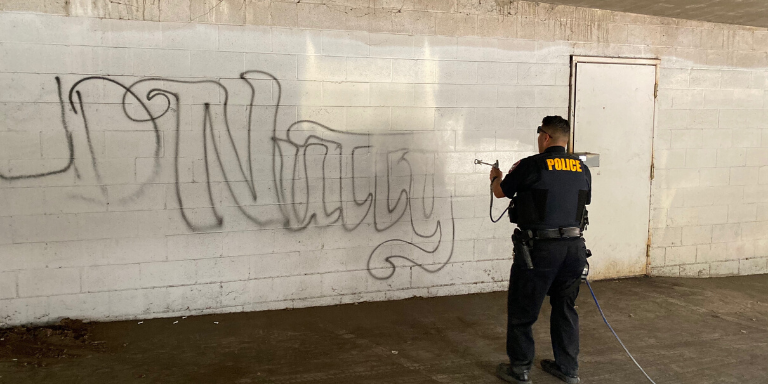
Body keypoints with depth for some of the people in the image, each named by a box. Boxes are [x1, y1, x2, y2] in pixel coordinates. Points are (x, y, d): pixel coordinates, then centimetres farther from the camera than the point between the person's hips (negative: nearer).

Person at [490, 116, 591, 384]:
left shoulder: (531, 165, -9)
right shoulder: (582, 169, 6)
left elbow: (500, 192, 4)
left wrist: (496, 178, 29)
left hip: (539, 248, -5)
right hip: (574, 247, 6)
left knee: (522, 310, 9)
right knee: (565, 308, 19)